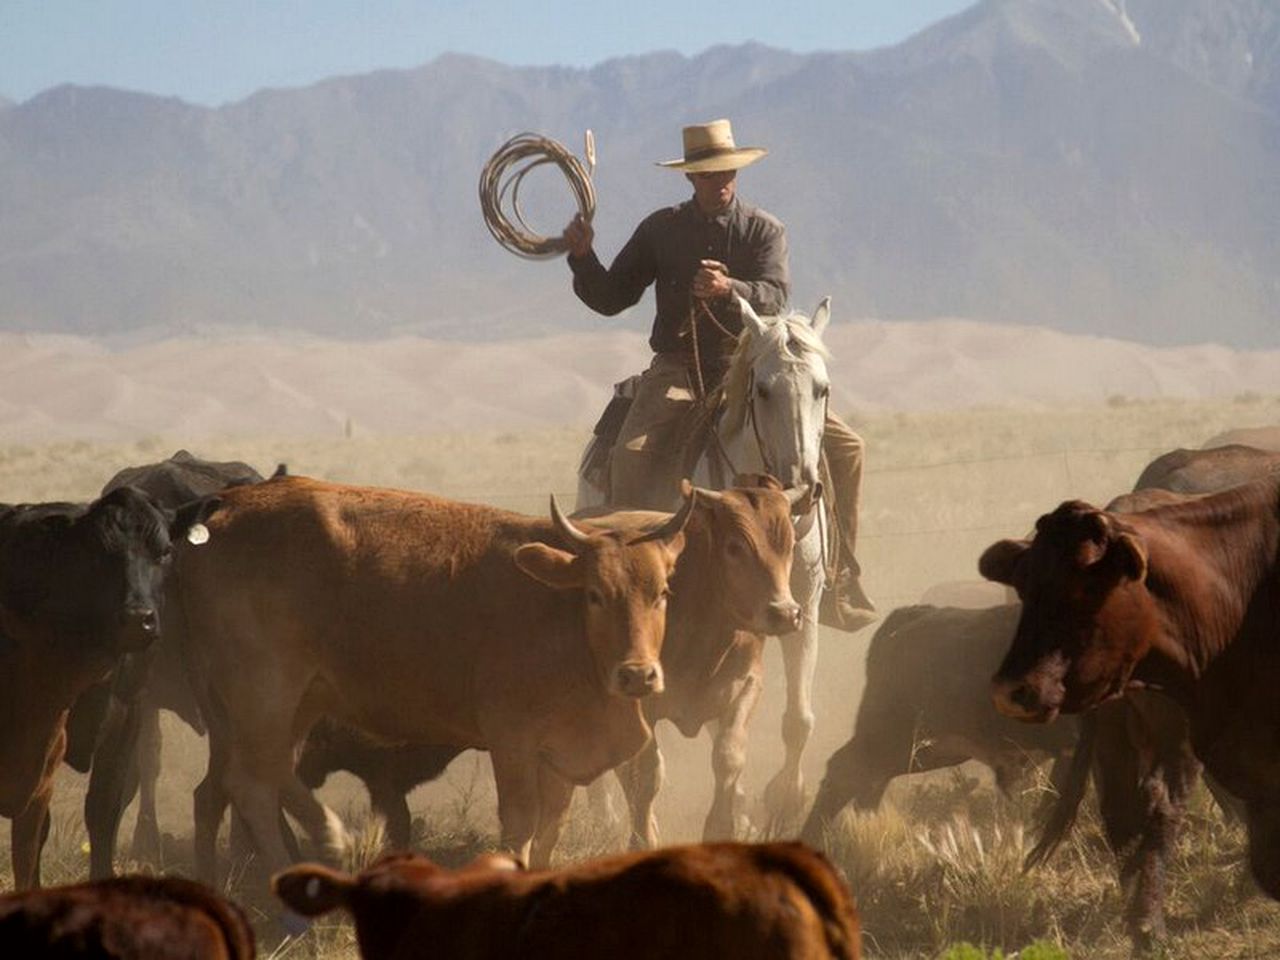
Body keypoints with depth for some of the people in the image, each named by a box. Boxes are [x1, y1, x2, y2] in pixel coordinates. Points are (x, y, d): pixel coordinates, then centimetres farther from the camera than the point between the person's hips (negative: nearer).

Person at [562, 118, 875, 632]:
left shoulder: (764, 230, 5)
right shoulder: (661, 229, 8)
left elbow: (774, 298, -12)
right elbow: (610, 298, 9)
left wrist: (729, 289, -31)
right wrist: (582, 257, -8)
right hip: (677, 372, -1)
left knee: (844, 446, -11)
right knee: (631, 454, -30)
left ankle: (840, 579, -1)